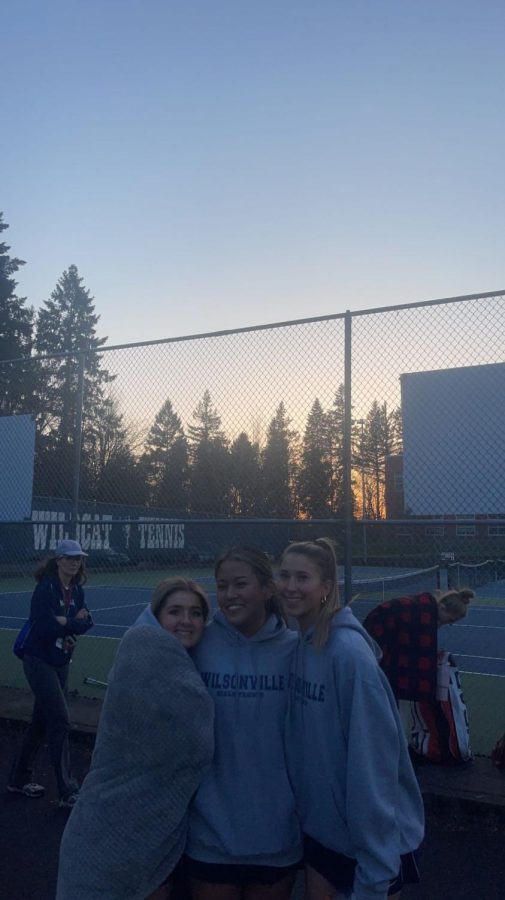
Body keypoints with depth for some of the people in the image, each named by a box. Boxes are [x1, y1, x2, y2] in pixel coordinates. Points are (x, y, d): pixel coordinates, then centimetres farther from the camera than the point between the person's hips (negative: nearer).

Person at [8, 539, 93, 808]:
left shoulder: (76, 590, 3)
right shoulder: (46, 588, -17)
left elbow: (87, 622, -5)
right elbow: (43, 626, -26)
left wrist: (64, 622, -21)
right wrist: (74, 622, -15)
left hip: (61, 663, 7)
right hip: (39, 662, -7)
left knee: (41, 722, 17)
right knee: (60, 722, -7)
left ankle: (20, 778, 33)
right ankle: (68, 792, 1)